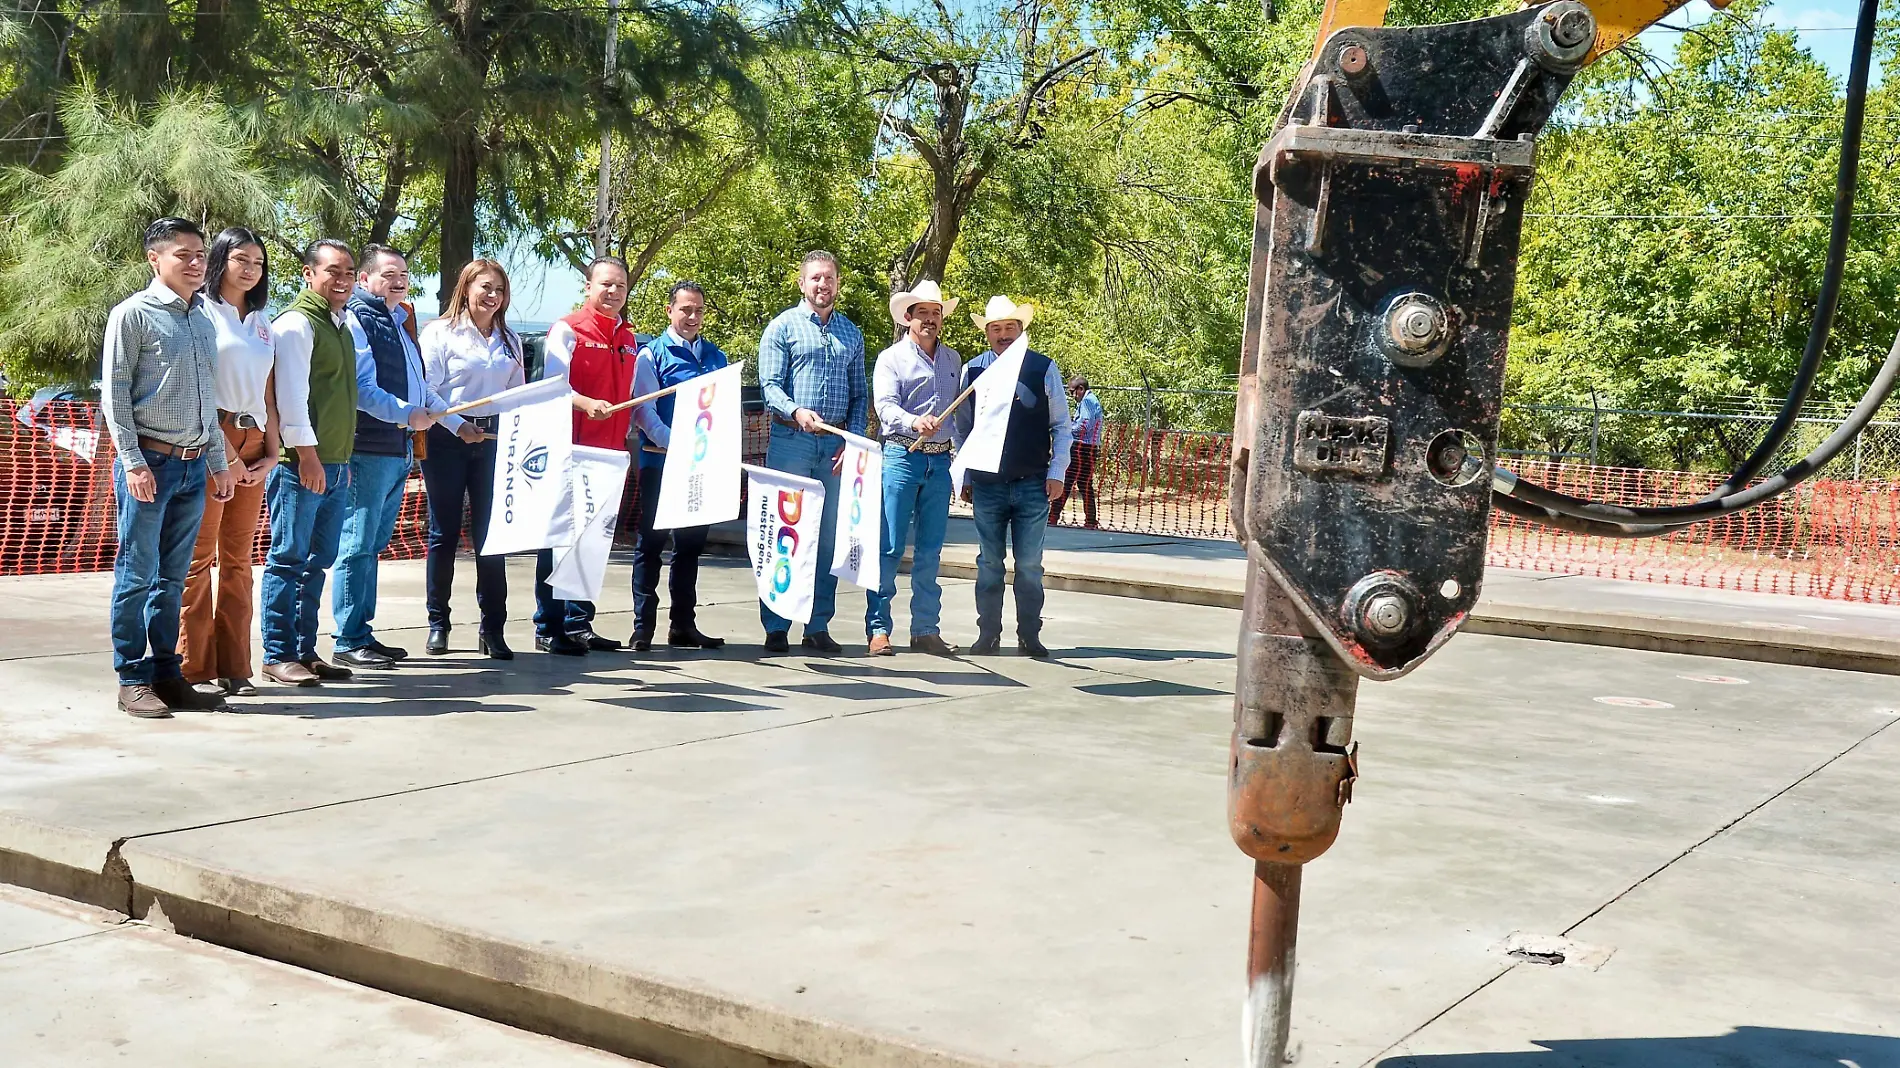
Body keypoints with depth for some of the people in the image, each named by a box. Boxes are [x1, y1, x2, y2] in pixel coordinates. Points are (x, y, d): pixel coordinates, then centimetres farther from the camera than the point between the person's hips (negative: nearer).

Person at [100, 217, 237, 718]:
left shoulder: (203, 319, 15)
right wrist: (134, 463, -13)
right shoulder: (133, 314, -4)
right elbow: (115, 394, -7)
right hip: (150, 462, -6)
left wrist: (218, 463, 17)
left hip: (194, 465, 6)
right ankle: (132, 680, 5)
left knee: (173, 577, 9)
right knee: (137, 575, -1)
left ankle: (167, 675, 15)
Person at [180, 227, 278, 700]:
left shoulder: (262, 323, 19)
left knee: (238, 559, 8)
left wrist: (270, 452, 6)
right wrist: (225, 452, -13)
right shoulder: (203, 312, -2)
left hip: (252, 444, 7)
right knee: (200, 557, -5)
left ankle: (234, 666, 11)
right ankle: (195, 668, -1)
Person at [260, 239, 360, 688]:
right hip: (301, 464, -8)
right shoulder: (296, 323, -8)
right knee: (288, 559, -3)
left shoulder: (342, 325, 18)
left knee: (317, 561, 11)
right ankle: (278, 655, 2)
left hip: (335, 465, 8)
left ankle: (305, 651, 17)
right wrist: (306, 454, -19)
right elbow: (290, 394, -15)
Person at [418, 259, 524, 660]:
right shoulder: (440, 332, 0)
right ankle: (438, 625, 11)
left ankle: (492, 629, 5)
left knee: (492, 534, 1)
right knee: (444, 534, 2)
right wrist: (459, 427, -16)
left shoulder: (510, 340, 16)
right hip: (447, 440, -4)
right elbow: (427, 391, -6)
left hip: (494, 442, 4)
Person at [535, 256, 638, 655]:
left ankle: (579, 624, 19)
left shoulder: (629, 339, 16)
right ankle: (548, 627, 2)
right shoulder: (567, 330, -5)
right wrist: (588, 404, -31)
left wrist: (626, 440, 19)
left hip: (608, 456, 7)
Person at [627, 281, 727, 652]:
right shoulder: (652, 354, 1)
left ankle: (683, 624, 18)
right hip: (660, 460, -5)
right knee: (651, 541, 0)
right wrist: (674, 445, -19)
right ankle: (643, 625, 3)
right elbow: (644, 409, -8)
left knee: (691, 542, 10)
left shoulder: (716, 356, 15)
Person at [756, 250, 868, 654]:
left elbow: (860, 394, 15)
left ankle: (818, 626, 12)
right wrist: (796, 412, -25)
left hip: (835, 445, 4)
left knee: (828, 535, 5)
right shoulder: (782, 327, 4)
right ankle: (776, 627, 2)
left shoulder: (851, 333, 16)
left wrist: (854, 439, 1)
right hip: (790, 440, -4)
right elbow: (770, 385, -5)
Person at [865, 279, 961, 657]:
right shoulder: (891, 358, 1)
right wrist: (915, 422, -32)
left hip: (940, 461, 5)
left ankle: (926, 629, 13)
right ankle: (879, 629, 0)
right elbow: (885, 407, -13)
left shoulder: (953, 359, 16)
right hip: (901, 456, -4)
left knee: (931, 551, 7)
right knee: (889, 547, -6)